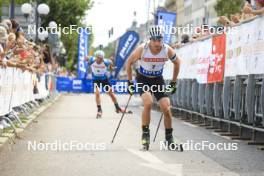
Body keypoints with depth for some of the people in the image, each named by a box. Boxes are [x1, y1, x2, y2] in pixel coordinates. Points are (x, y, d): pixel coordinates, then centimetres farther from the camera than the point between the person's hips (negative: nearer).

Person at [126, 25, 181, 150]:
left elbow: (177, 63, 2)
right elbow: (129, 62, -7)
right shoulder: (142, 49, -24)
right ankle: (145, 134, -13)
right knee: (148, 102, -28)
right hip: (143, 79, -2)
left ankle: (169, 138, 11)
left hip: (158, 79, 2)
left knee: (166, 109, -8)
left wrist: (173, 82, 5)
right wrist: (129, 82, -3)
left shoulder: (168, 50, -19)